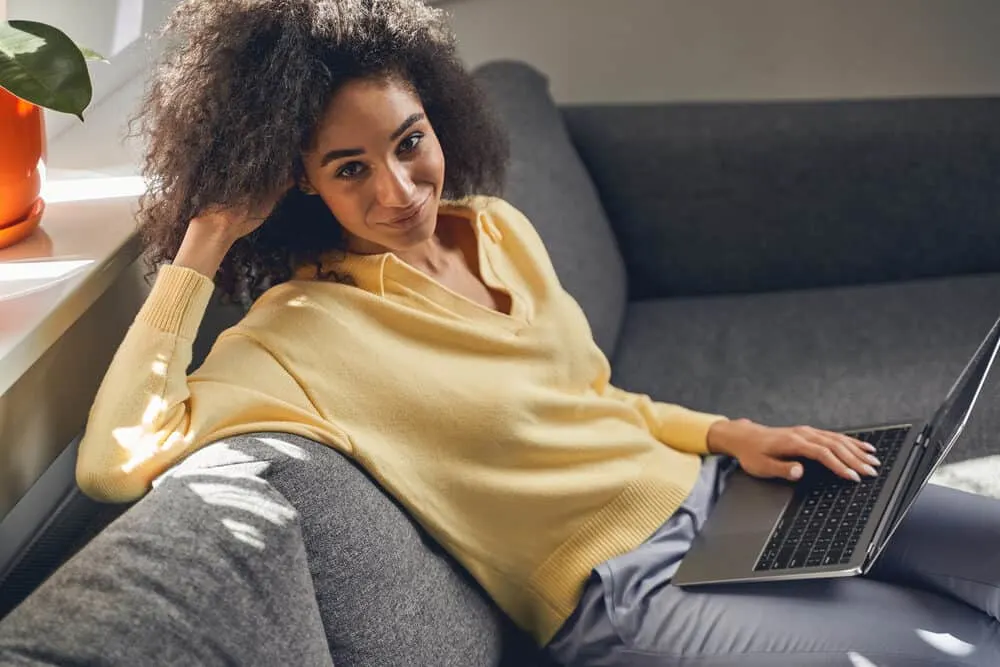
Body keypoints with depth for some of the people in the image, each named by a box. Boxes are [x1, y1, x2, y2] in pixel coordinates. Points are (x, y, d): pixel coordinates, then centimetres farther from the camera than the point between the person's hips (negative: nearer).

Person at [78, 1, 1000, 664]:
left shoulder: (498, 227, 6)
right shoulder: (307, 328, -15)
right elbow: (117, 458, -28)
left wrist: (733, 434, 4)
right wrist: (205, 243, -23)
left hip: (703, 489, 8)